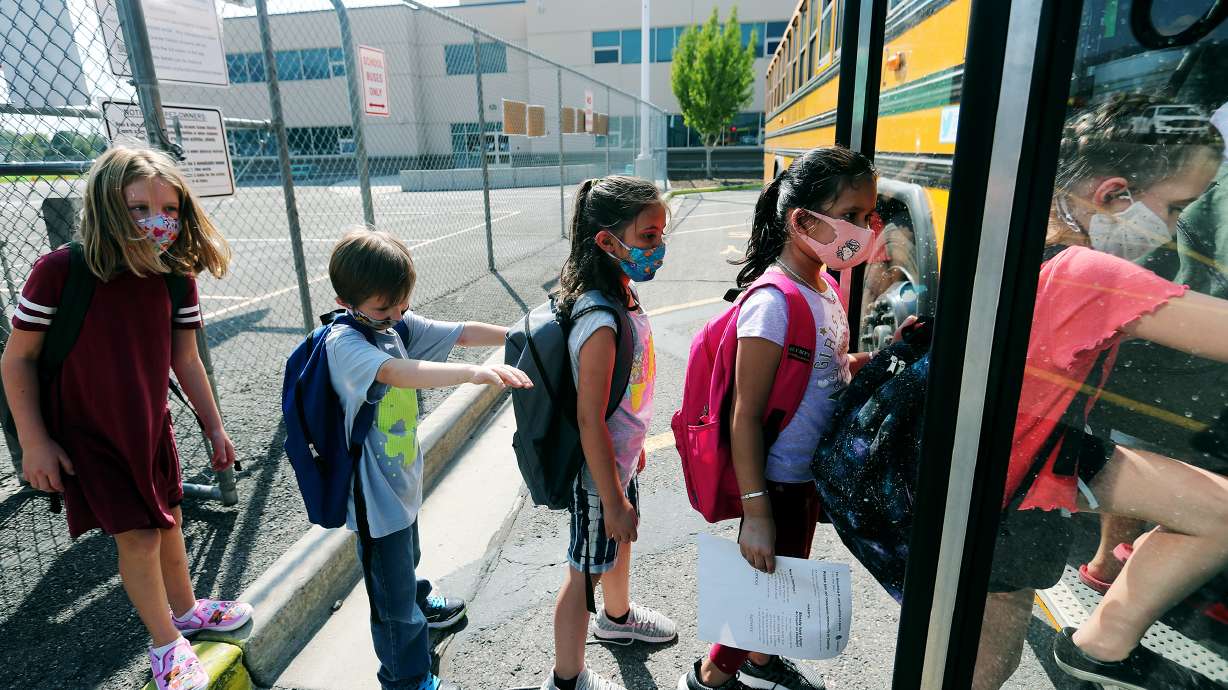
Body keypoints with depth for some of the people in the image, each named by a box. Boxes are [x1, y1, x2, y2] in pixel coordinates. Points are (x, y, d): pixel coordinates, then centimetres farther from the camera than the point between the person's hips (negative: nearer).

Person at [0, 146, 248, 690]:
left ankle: (185, 609, 43)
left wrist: (214, 426, 4)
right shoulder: (60, 269, -23)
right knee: (136, 536, 0)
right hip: (86, 435, -4)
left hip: (151, 427, 4)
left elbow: (186, 360, -1)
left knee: (168, 522, 18)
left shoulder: (177, 277, -11)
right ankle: (166, 644, 23)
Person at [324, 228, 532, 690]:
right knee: (393, 591, 9)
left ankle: (418, 604, 61)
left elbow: (462, 332, -1)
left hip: (403, 476, 8)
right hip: (376, 493, -8)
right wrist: (475, 372, -59)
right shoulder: (343, 343, -28)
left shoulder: (400, 323, -5)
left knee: (407, 557, 33)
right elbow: (398, 372, -46)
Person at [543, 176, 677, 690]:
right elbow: (589, 420, -27)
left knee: (621, 542, 30)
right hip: (599, 473, -9)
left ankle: (617, 617, 59)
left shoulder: (623, 295, -3)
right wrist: (613, 501, -20)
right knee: (586, 571, 11)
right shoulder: (601, 324, -32)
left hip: (621, 459, 9)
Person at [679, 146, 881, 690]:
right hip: (778, 480, -9)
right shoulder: (773, 303, -27)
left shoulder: (825, 286, 1)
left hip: (813, 473, 9)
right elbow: (745, 416, -25)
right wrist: (756, 513, -24)